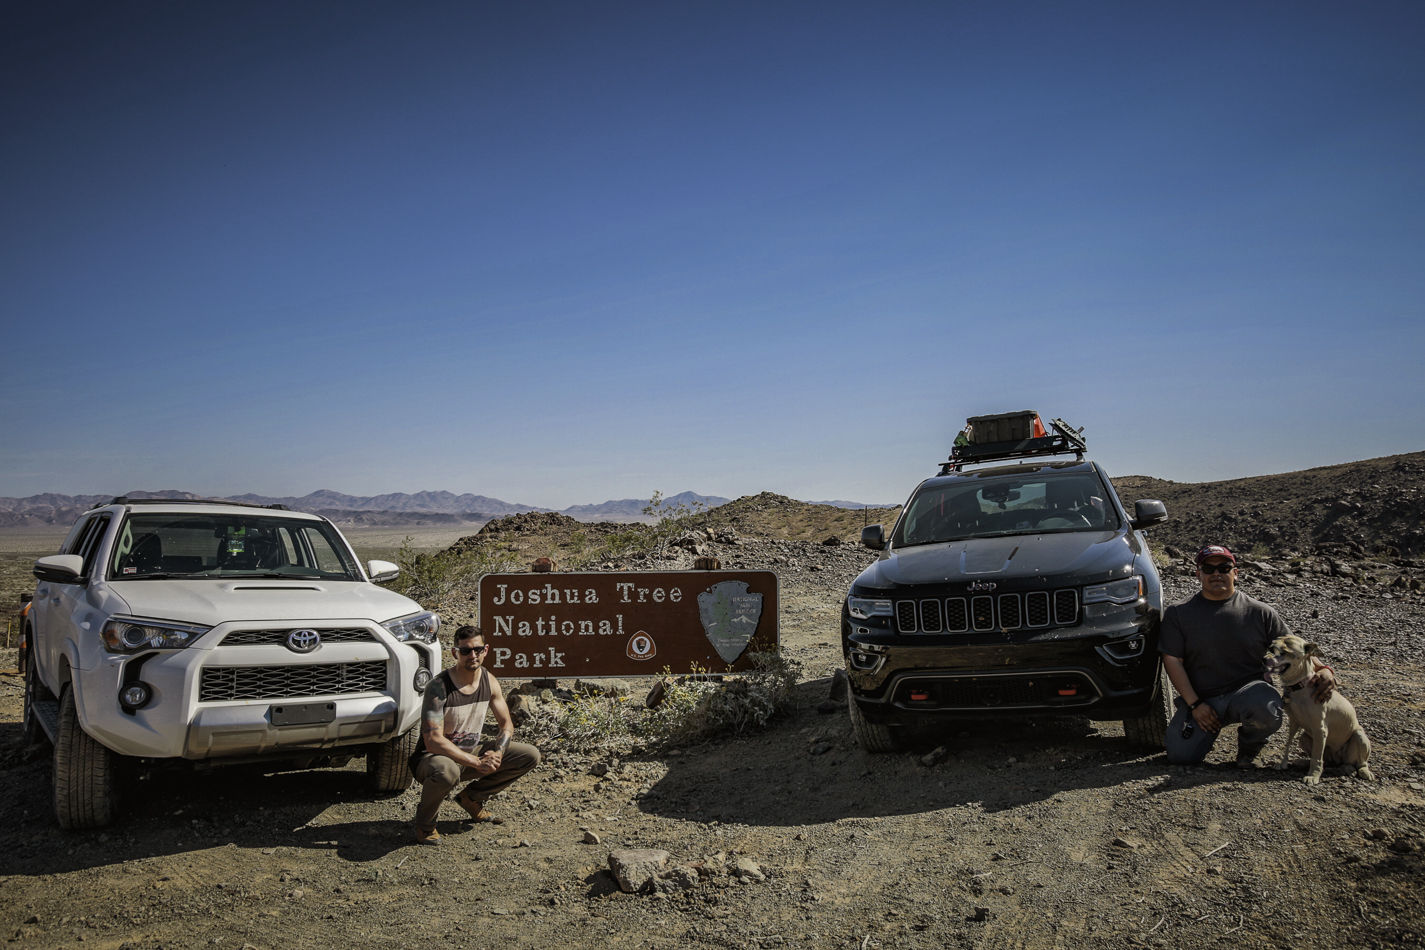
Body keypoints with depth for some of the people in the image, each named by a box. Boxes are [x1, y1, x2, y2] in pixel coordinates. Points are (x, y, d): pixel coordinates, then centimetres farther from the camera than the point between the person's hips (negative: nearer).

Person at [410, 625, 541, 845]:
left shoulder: (489, 681, -4)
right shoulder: (438, 687, -24)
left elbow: (506, 724, 6)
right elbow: (433, 741, -30)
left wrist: (497, 753, -15)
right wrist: (477, 763, -32)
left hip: (470, 753, 7)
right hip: (432, 758, -6)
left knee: (530, 756, -4)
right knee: (446, 771, -43)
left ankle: (472, 798, 12)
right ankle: (425, 822, -9)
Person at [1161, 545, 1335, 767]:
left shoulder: (1260, 613, 6)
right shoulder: (1178, 614, 3)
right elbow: (1172, 660, -1)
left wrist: (1323, 669, -13)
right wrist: (1195, 704, -9)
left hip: (1248, 690, 0)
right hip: (1201, 698, 1)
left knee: (1266, 711, -36)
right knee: (1180, 756, -17)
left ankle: (1249, 748, 1)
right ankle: (1209, 730, 20)